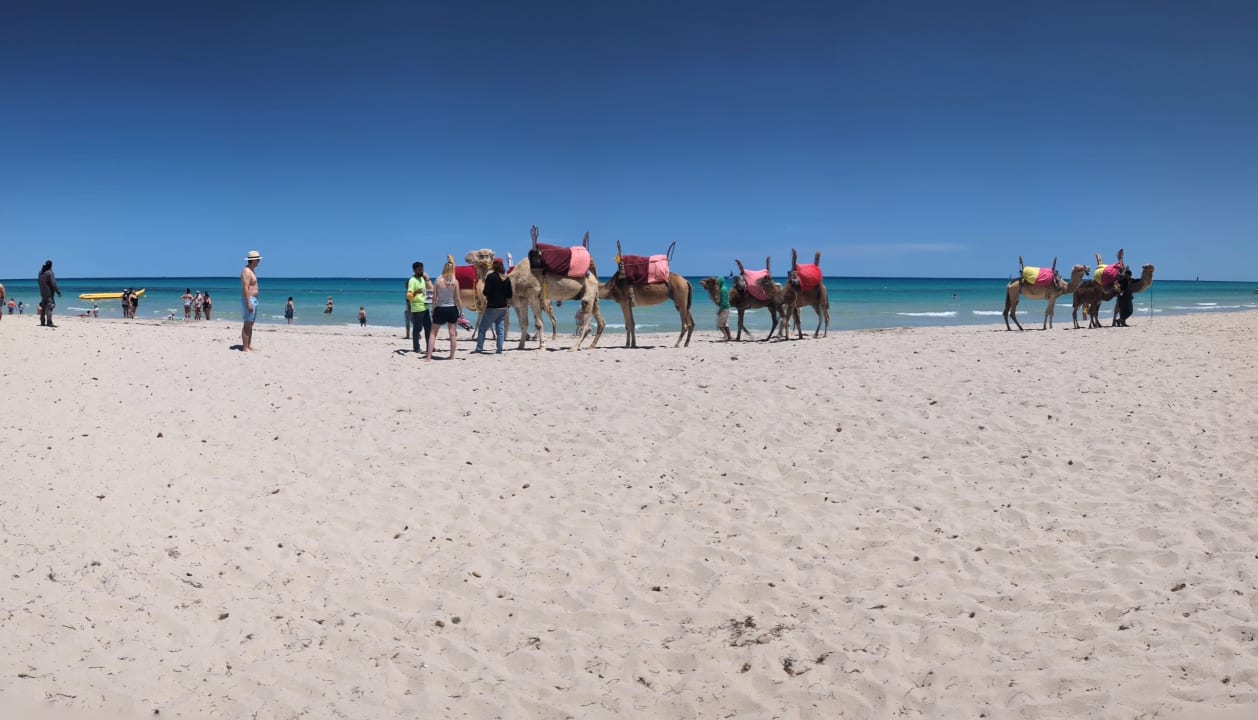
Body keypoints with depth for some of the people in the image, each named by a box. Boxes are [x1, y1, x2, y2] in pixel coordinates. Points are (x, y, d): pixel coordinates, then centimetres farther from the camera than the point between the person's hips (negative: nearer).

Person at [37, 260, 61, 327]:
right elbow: (53, 284, -19)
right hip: (49, 293, -8)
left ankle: (42, 322, 20)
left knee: (43, 308, 15)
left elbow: (39, 282, 19)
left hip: (43, 293, 8)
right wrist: (58, 291, -14)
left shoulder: (40, 272, 9)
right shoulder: (50, 273, -14)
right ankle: (49, 323, -16)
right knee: (49, 308, -10)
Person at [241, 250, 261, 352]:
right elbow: (245, 288, -22)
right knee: (247, 325, -8)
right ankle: (245, 348, -7)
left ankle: (249, 346, 18)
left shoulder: (251, 271, 16)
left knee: (251, 324, 13)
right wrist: (249, 303, -26)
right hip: (248, 300, -10)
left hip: (253, 300, 10)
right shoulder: (246, 271, -16)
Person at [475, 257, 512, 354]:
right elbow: (509, 296, 8)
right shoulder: (507, 278, 7)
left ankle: (479, 349, 2)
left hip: (492, 307, -5)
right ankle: (499, 350, 6)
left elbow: (486, 292, -14)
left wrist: (482, 290, 6)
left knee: (482, 328, 4)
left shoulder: (491, 276, -11)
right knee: (500, 329, 9)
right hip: (503, 307, 5)